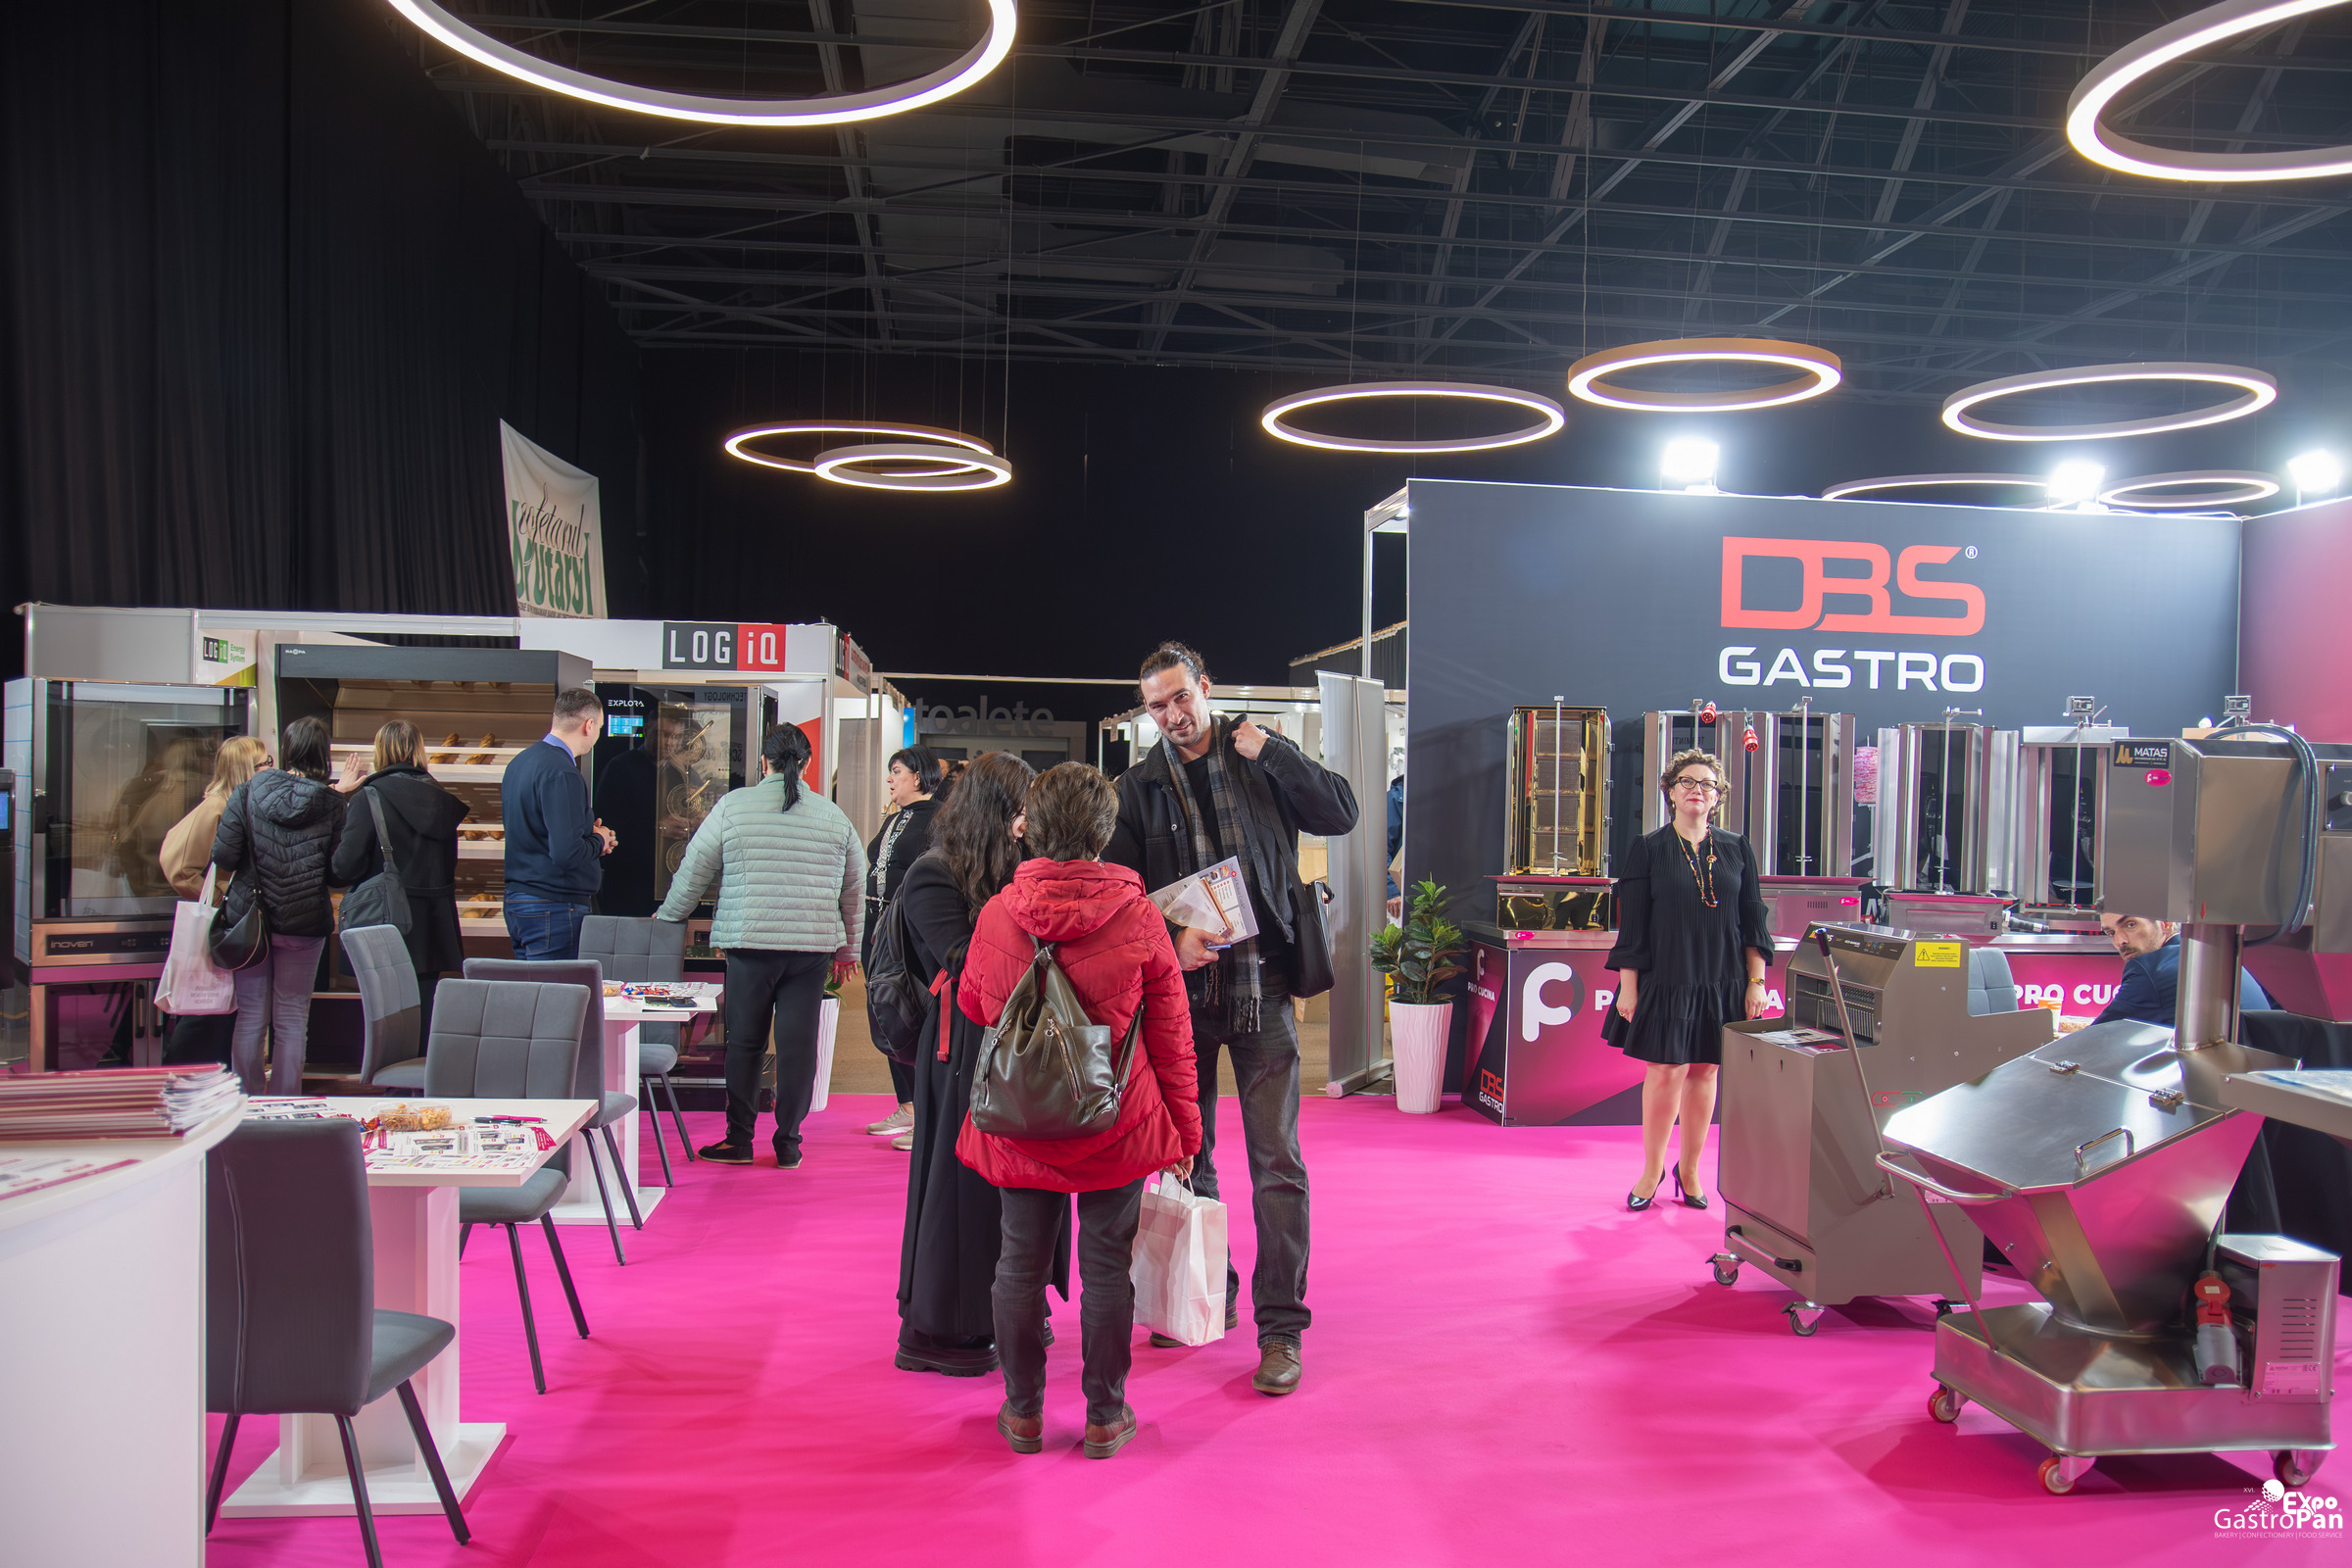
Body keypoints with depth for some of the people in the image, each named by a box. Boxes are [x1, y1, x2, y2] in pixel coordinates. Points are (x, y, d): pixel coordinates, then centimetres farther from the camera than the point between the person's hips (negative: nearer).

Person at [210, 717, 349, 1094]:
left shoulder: (247, 793, -4)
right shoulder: (332, 804, -6)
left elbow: (223, 857, -7)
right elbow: (338, 873, -6)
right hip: (304, 922, -1)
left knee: (250, 1018, 9)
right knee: (292, 1021, 7)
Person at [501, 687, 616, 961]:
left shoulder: (520, 761, 12)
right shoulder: (562, 774, -18)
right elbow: (567, 854, -24)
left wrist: (589, 836, 12)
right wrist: (599, 840, -4)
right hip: (554, 907, -10)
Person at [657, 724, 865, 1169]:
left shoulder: (733, 806, 0)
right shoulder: (834, 816, 8)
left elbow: (693, 871, 7)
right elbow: (855, 890, 14)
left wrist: (668, 915, 24)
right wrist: (847, 949, 25)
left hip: (750, 947, -1)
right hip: (814, 948, 2)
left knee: (744, 1043, 8)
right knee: (799, 1044, 5)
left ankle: (739, 1140, 14)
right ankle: (788, 1144, 10)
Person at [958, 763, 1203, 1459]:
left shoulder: (997, 914, -7)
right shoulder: (1139, 918, -10)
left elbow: (971, 1005, 11)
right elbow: (1172, 1036, -2)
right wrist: (1184, 1132, 8)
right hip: (1115, 1129, -1)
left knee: (1020, 1263, 13)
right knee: (1106, 1267, 9)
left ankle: (1023, 1411, 24)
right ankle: (1106, 1416, 19)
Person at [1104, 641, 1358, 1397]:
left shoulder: (1261, 760, 4)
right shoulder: (1140, 786, 5)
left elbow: (1341, 814, -3)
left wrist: (1270, 753, -10)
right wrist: (1170, 943, -14)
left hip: (1260, 986, -2)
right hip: (1180, 986, 2)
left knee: (1276, 1158, -4)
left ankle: (1281, 1325, 4)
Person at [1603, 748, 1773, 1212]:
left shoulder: (1737, 850, 7)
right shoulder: (1649, 850, 0)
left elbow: (1753, 919, 8)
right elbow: (1632, 924, -1)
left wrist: (1756, 982, 3)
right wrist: (1628, 985, -6)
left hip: (1721, 982, 2)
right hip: (1665, 979, -2)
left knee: (1704, 1072, 7)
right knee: (1665, 1072, -4)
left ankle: (1689, 1169, 20)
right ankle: (1652, 1170, 12)